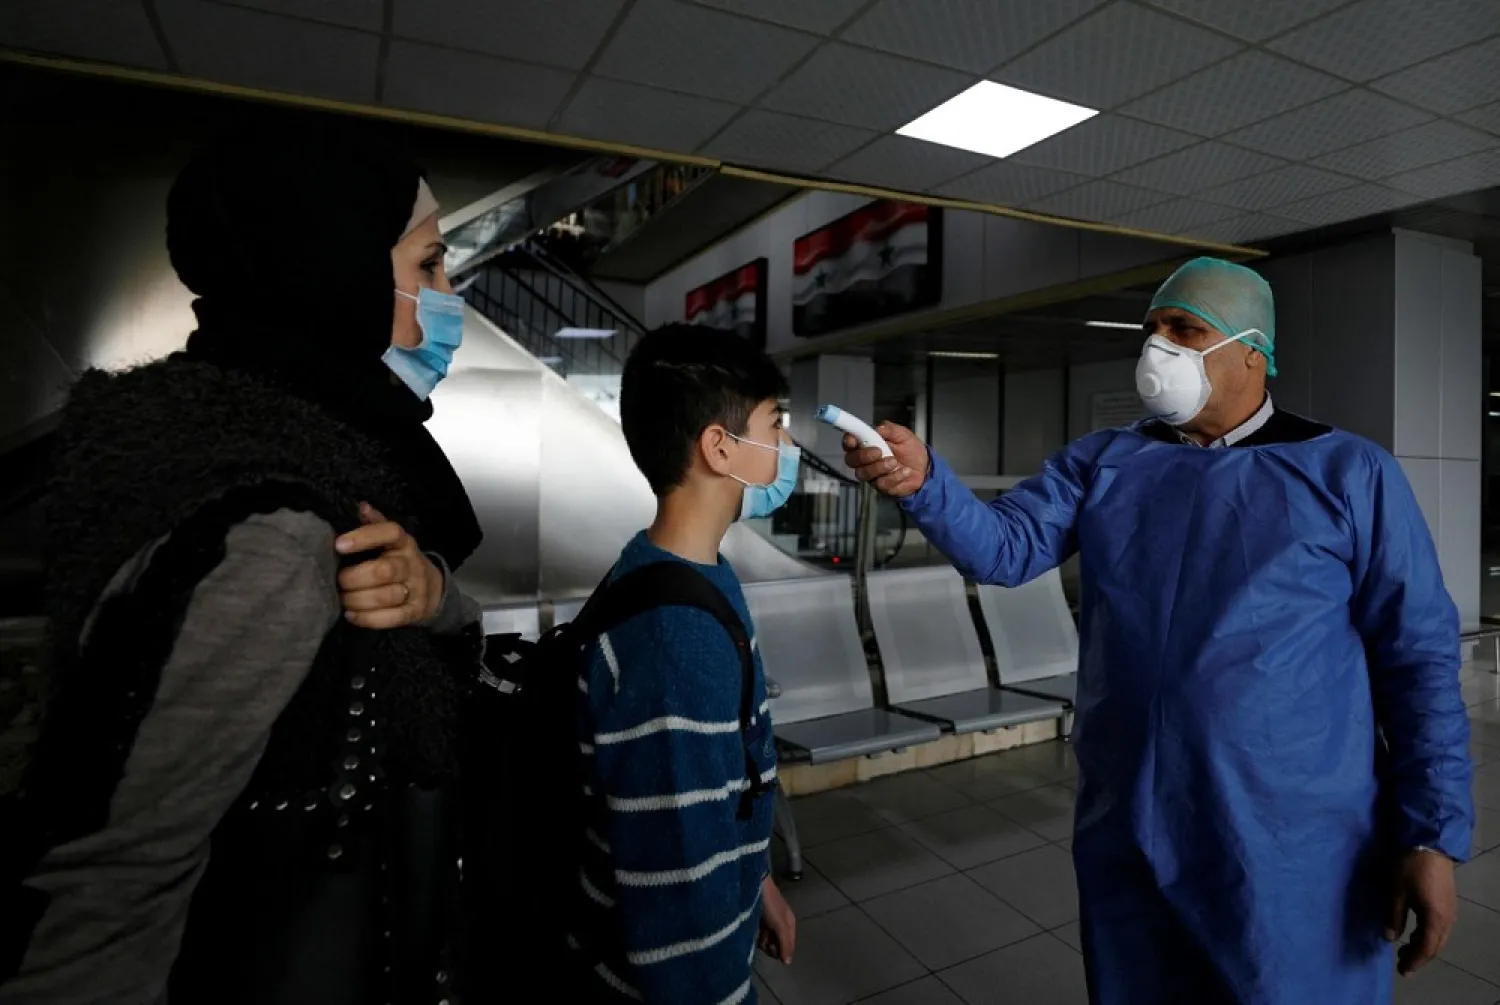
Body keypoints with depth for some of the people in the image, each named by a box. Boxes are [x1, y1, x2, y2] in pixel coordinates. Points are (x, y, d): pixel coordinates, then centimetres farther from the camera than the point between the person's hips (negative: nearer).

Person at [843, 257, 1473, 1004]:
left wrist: (1432, 833, -7)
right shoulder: (1100, 463, 4)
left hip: (1294, 849, -2)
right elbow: (1002, 549, -6)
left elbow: (1417, 655, -3)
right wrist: (922, 480, -25)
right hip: (1126, 832, 3)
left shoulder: (1348, 473, -3)